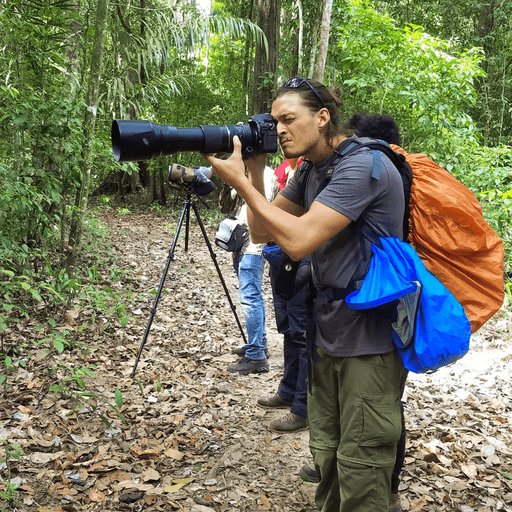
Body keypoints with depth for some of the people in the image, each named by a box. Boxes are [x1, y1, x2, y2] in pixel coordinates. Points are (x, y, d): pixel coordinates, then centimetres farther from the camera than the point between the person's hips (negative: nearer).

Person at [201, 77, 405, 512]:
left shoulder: (363, 166, -19)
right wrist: (255, 171, -3)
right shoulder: (311, 171, 10)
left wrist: (238, 180, -20)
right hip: (328, 334, 9)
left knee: (360, 469, 1)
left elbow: (298, 240, -27)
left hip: (369, 340, -8)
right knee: (326, 455, 19)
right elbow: (261, 232, 10)